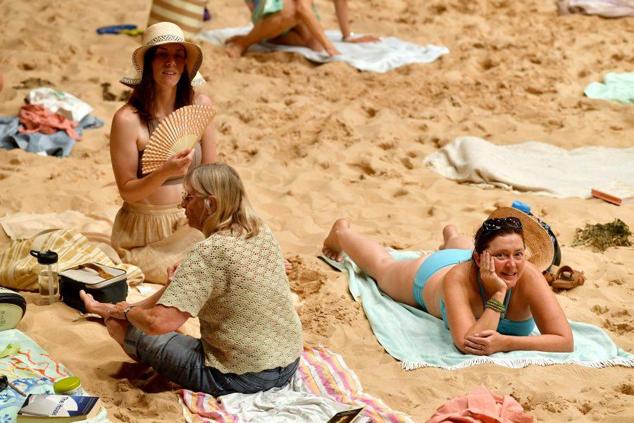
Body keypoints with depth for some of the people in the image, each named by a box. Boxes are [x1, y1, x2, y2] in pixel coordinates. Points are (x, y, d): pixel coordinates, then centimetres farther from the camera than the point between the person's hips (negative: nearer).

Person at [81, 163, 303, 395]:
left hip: (241, 379, -8)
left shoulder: (207, 254, -23)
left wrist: (128, 312, -7)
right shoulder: (262, 231, 0)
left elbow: (157, 323, -26)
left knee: (120, 325, 3)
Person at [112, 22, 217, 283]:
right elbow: (127, 191, -13)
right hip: (145, 228, -4)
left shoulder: (200, 106, -4)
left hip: (191, 222, 4)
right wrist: (166, 172, -30)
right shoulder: (127, 119, -16)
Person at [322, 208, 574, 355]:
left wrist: (505, 342, -61)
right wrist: (497, 295, -61)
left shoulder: (528, 275, -46)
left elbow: (565, 340, -49)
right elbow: (467, 345, -58)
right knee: (382, 267, 31)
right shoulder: (460, 278, -51)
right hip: (429, 274, -3)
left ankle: (451, 236, 78)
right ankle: (342, 232, 62)